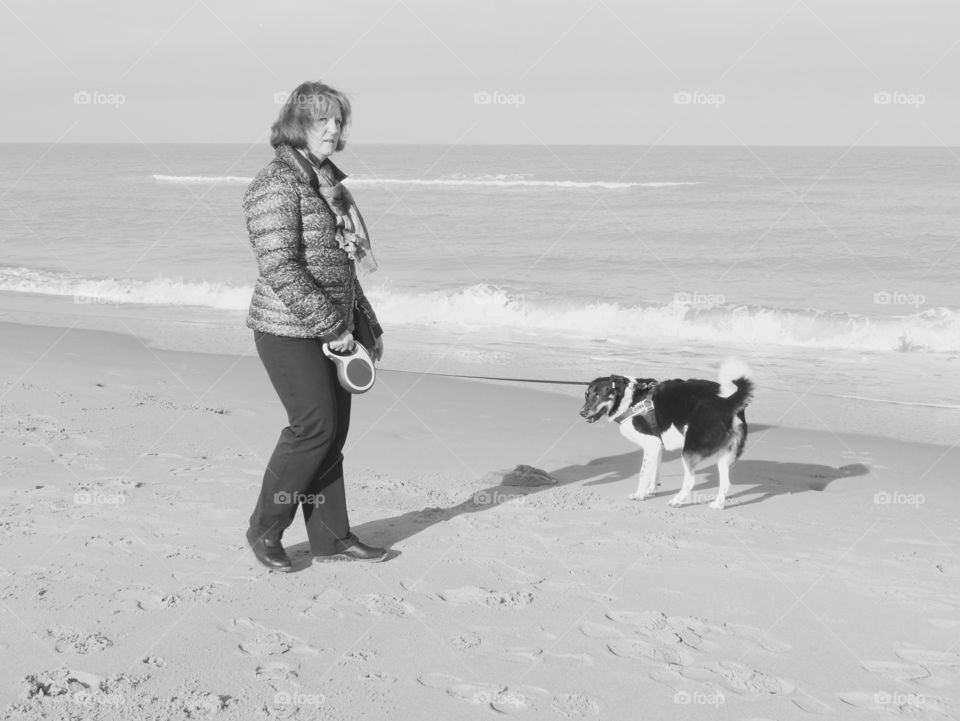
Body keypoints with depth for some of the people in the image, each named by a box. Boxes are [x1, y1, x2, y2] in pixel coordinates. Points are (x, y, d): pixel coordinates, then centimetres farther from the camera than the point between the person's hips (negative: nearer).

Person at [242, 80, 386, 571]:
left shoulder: (326, 181, 15)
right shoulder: (278, 183, -13)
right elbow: (279, 267, -21)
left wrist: (368, 326, 19)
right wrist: (331, 325, -19)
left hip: (330, 329, 8)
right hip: (289, 329, -8)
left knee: (334, 431, 9)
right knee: (313, 428, -8)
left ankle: (330, 536, 18)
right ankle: (264, 530, 9)